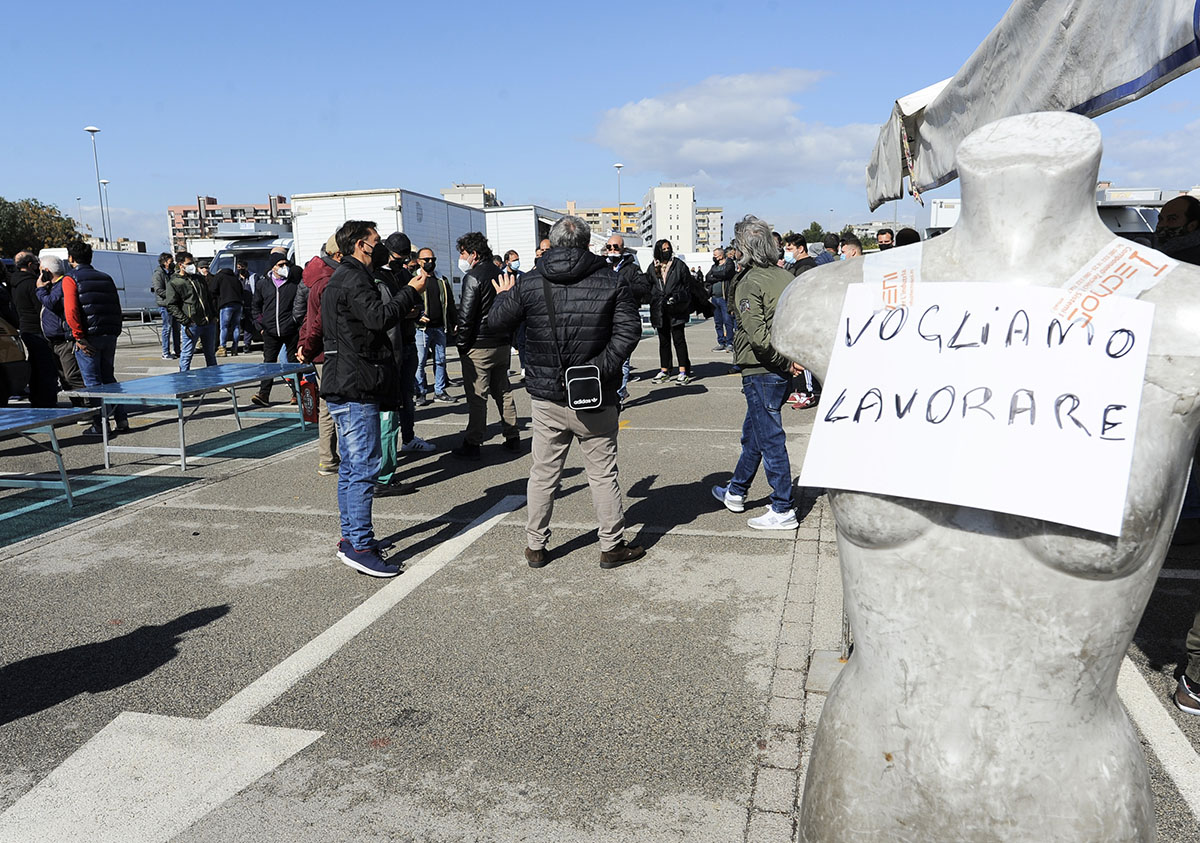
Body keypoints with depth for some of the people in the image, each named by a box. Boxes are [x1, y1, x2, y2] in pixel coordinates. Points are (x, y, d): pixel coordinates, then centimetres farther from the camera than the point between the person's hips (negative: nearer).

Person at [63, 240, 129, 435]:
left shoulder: (70, 280, -4)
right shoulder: (106, 278, 14)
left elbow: (71, 311, -16)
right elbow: (116, 308, 11)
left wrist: (79, 337, -13)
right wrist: (115, 333, 11)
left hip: (89, 337, -5)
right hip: (109, 336, 5)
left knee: (93, 382, 1)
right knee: (108, 378, 16)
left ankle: (100, 425, 2)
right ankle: (121, 420, 11)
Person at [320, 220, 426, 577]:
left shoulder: (341, 278, 22)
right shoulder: (353, 279, -12)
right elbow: (379, 317, -25)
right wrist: (412, 291, -14)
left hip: (345, 387, 11)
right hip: (355, 389, -11)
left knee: (351, 466, 15)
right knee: (364, 467, -10)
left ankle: (350, 537, 23)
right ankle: (359, 545, -7)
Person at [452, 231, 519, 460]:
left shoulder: (473, 277, -12)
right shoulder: (500, 274, 13)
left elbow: (466, 315, -15)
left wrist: (461, 344, -7)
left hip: (479, 346, -8)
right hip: (502, 343, 8)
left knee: (477, 396, -3)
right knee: (503, 392, 15)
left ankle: (472, 444, 2)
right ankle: (512, 437, 19)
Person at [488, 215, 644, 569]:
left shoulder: (529, 283, -1)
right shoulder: (610, 281, -3)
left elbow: (496, 322, 7)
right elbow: (629, 330, -11)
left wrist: (504, 297, 26)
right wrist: (601, 368, -10)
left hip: (546, 398, 2)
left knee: (543, 473, 13)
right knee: (603, 473, 9)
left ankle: (535, 546, 22)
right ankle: (612, 546, 17)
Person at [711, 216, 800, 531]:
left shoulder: (750, 283, -16)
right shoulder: (787, 277, 7)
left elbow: (758, 336, -25)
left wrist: (783, 360, -14)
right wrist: (793, 357, 4)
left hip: (761, 372, -8)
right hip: (783, 373, 8)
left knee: (770, 439, 0)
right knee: (752, 432, 21)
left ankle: (783, 510, 8)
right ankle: (736, 492, 37)